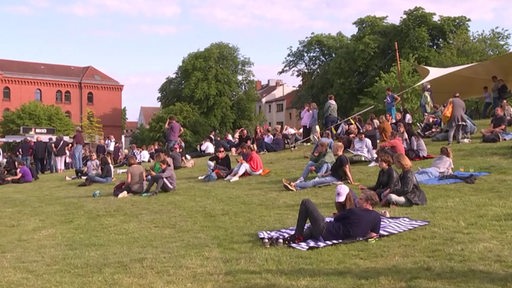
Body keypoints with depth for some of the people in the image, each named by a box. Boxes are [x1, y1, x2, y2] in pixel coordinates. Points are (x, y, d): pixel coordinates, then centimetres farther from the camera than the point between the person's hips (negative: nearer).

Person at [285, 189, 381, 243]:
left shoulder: (354, 211, -17)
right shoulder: (377, 217, -3)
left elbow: (336, 218, -2)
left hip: (324, 231, -7)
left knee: (306, 202, 2)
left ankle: (298, 235, 2)